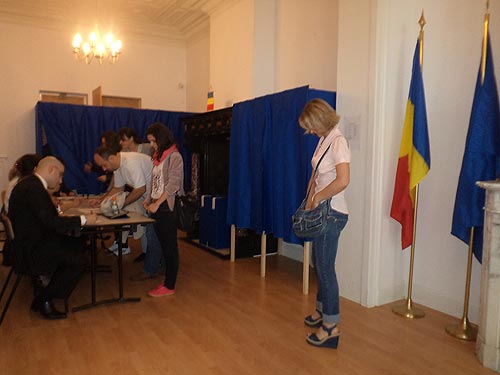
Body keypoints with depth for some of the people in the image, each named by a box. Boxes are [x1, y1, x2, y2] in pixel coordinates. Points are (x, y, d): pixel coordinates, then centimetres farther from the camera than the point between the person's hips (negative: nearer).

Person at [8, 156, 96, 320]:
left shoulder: (30, 184, 10)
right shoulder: (33, 188, -23)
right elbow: (52, 222, -28)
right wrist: (83, 219, -21)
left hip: (29, 239, 11)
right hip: (28, 250, -11)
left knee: (76, 244, 9)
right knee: (79, 261, -15)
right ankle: (44, 300, 2)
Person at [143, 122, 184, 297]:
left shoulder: (174, 156, -10)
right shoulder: (158, 157, 17)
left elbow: (172, 185, -16)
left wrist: (157, 204, -16)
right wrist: (148, 200, 6)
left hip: (167, 207, -8)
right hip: (157, 208, 8)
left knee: (170, 247, -1)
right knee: (164, 246, 13)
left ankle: (169, 286, 7)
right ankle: (167, 280, 22)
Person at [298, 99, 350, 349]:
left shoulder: (338, 141, -16)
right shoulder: (324, 140, 12)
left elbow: (343, 180, -29)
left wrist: (317, 198, -19)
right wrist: (312, 193, 6)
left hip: (332, 212, -9)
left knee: (325, 268, -2)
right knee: (319, 264, 18)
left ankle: (332, 325, 11)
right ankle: (321, 310, 35)